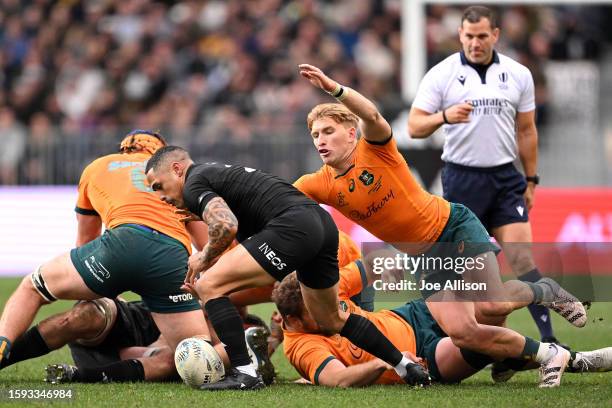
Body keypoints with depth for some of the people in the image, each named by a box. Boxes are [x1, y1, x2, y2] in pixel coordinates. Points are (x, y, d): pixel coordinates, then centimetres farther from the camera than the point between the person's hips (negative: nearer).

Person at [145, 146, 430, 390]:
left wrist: (204, 259, 1)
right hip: (323, 223, 10)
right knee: (331, 320, 28)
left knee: (209, 286, -7)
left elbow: (226, 227, -18)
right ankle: (407, 368, 34)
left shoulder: (194, 185, 1)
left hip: (294, 224, -10)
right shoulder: (219, 173, 30)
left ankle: (243, 374, -10)